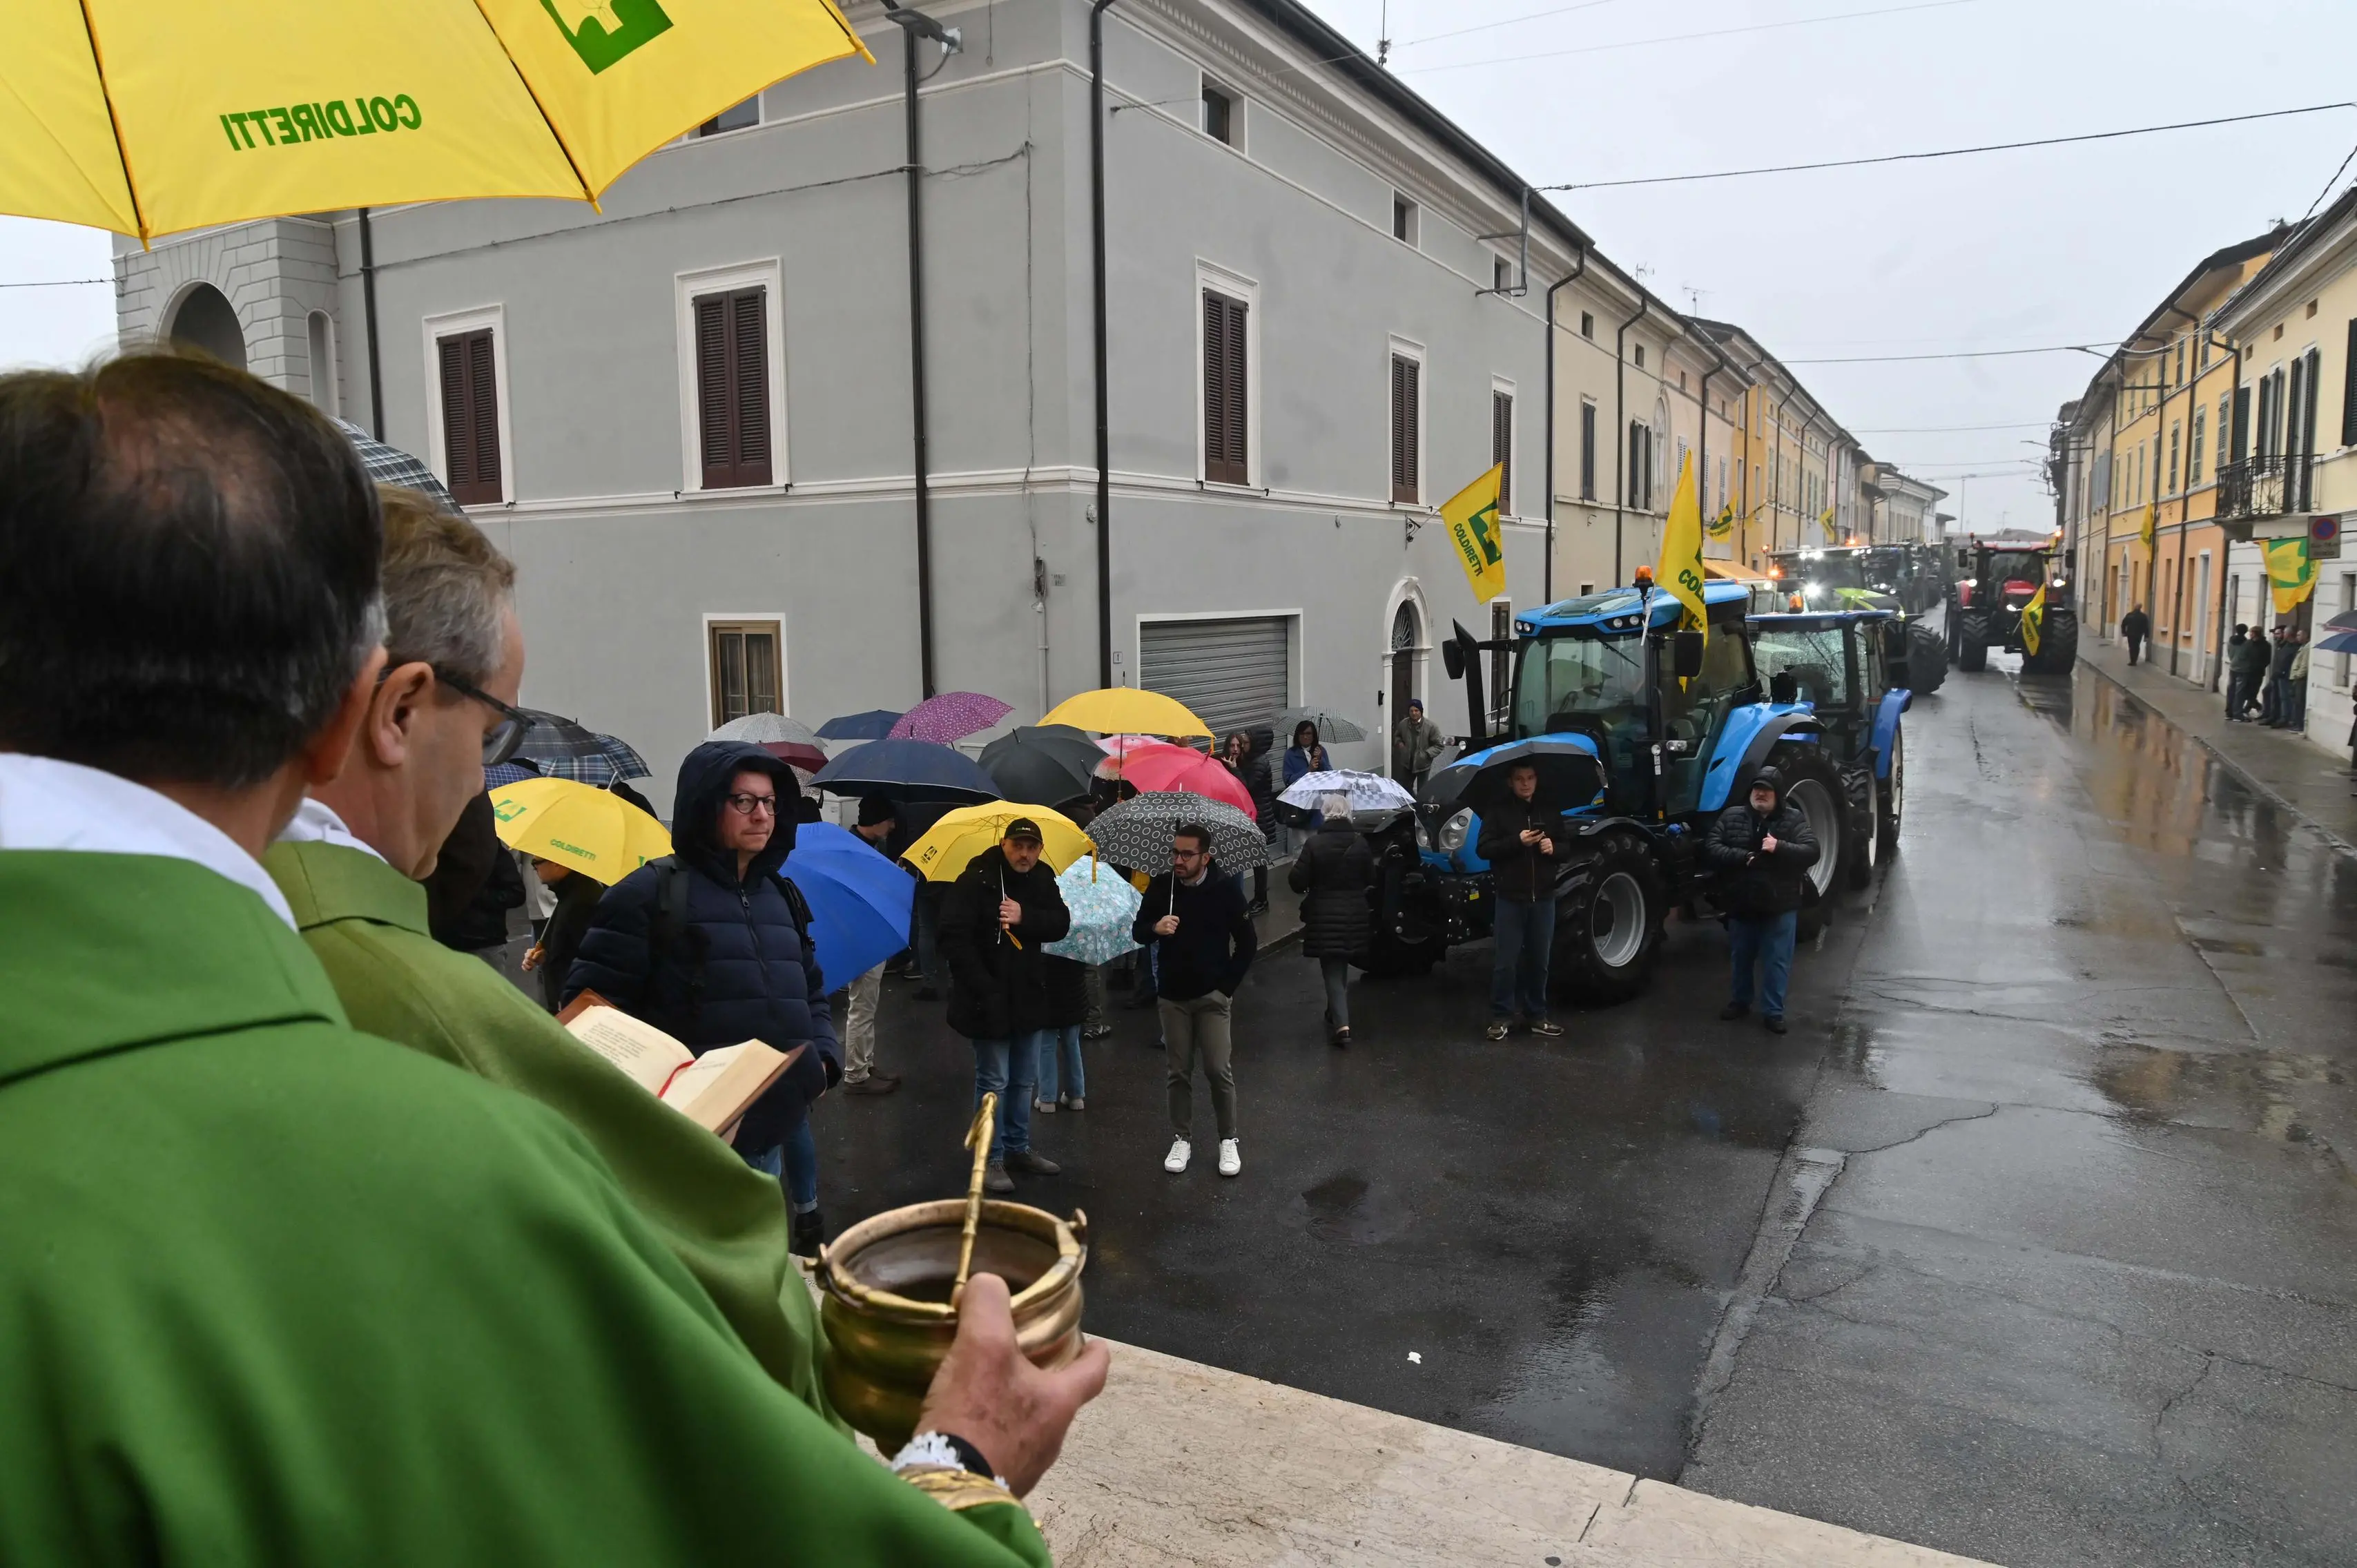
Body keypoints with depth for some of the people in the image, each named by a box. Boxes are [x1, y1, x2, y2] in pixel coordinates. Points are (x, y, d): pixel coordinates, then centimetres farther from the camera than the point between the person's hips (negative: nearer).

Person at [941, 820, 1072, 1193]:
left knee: (1025, 1080, 16)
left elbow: (1061, 923, -6)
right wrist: (983, 987, -23)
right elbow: (955, 938, -20)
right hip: (989, 1000, -6)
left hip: (1029, 997, 6)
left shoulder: (1043, 879, 2)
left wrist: (1025, 917, -24)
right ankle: (991, 1159, 12)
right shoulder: (975, 881, -16)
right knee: (993, 1082, 0)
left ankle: (1018, 1149, 31)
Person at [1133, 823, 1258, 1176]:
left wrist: (1228, 984, -4)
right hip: (1174, 996, 2)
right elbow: (1137, 932, 2)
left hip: (1212, 996, -2)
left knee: (1219, 1070, -2)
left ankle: (1228, 1140, 13)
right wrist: (1155, 928, -21)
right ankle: (1182, 1138, 21)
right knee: (1179, 1071, 8)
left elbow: (1248, 942, -1)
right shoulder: (1160, 886, -3)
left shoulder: (1225, 889, -9)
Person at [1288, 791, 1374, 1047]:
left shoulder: (1314, 843, -13)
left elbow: (1297, 882, -12)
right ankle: (1338, 1014, 34)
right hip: (1355, 916, 3)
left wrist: (1296, 866, 9)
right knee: (1342, 967, 22)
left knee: (1332, 969, 0)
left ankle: (1341, 1023, -14)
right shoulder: (1360, 843, -3)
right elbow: (1370, 879, 6)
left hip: (1324, 917, -3)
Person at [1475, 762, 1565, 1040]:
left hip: (1543, 898, 4)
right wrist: (1516, 842, -21)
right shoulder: (1498, 811, -1)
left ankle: (1536, 1015, 20)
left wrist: (1554, 848, -8)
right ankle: (1501, 1016, 8)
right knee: (1506, 960, -2)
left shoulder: (1550, 812, 11)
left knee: (1539, 960, 10)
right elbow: (1483, 849, -9)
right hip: (1509, 898, -3)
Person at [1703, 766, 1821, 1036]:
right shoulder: (1731, 816, 0)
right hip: (1741, 903, 2)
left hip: (1780, 905, -2)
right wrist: (1743, 857, -19)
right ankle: (1739, 1001, 35)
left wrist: (1779, 848, -27)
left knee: (1777, 961, 4)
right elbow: (1711, 848, -6)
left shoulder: (1794, 819, -3)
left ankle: (1773, 1011, 16)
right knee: (1742, 957, 17)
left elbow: (1811, 852, -12)